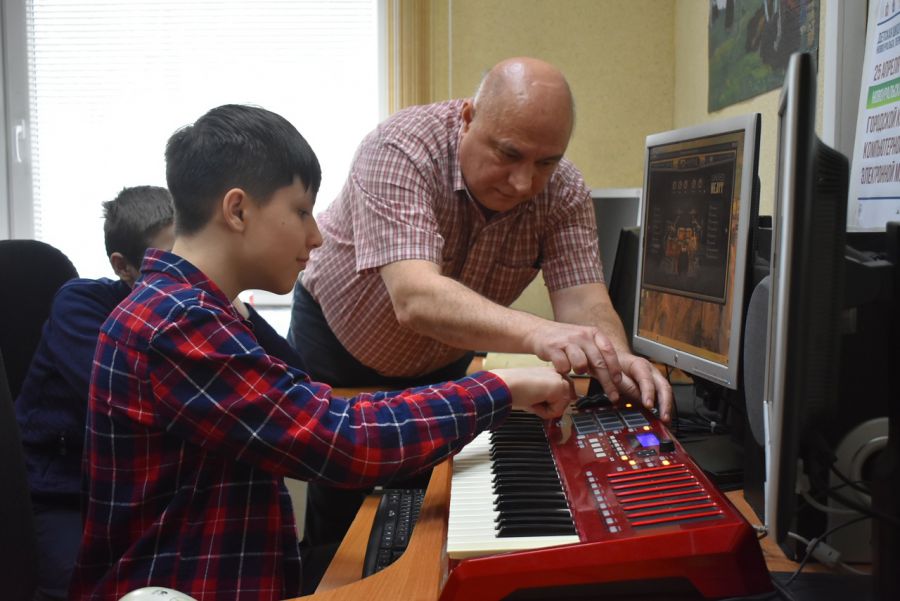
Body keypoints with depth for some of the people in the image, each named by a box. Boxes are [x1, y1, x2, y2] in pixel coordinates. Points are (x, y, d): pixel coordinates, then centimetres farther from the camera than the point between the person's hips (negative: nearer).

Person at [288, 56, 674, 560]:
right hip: (338, 345, -3)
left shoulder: (565, 193, -19)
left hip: (444, 364, 3)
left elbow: (583, 301, -26)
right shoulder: (400, 150, -33)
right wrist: (536, 334, -61)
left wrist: (615, 357, -49)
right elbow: (414, 297, -46)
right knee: (342, 513, -1)